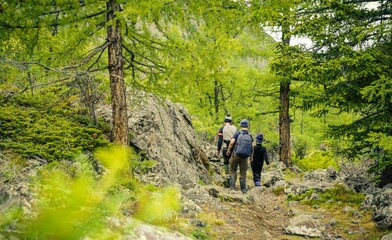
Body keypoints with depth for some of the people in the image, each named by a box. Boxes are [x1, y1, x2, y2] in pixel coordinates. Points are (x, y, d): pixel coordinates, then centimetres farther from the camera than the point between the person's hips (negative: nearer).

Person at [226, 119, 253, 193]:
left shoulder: (238, 133, -7)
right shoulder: (250, 136, 3)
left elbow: (232, 142, -17)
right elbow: (251, 148, 8)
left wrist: (228, 151, -4)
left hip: (236, 154, -2)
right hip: (245, 156, 2)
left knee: (233, 170, 11)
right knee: (243, 172, 12)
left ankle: (232, 186, 1)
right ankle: (243, 189, 14)